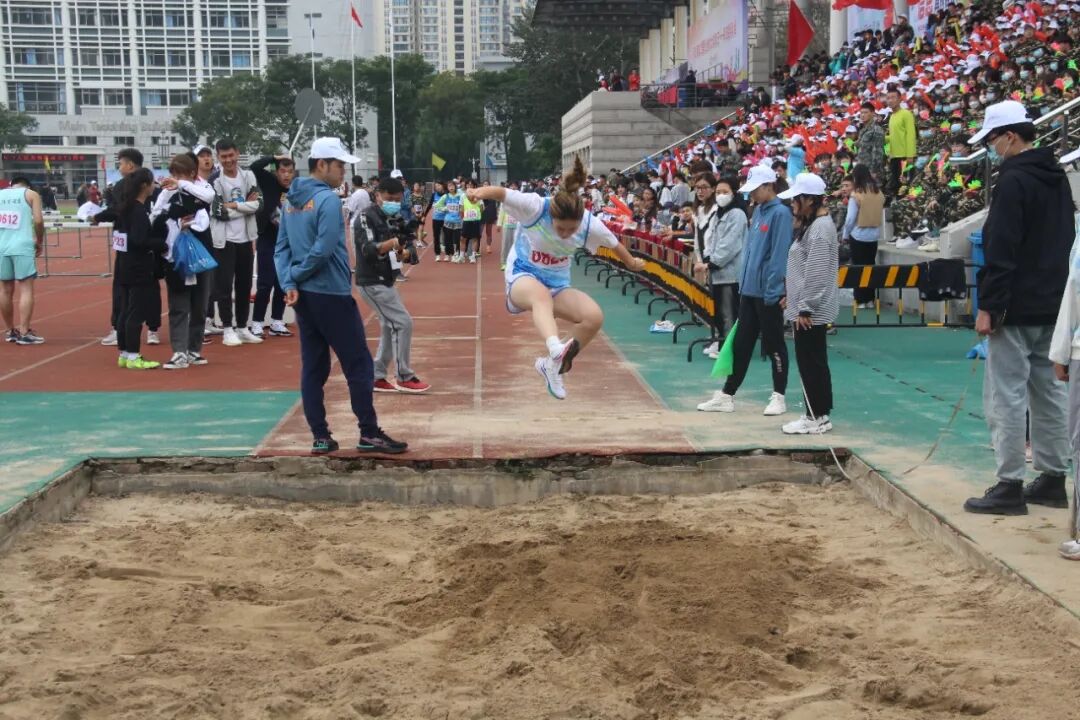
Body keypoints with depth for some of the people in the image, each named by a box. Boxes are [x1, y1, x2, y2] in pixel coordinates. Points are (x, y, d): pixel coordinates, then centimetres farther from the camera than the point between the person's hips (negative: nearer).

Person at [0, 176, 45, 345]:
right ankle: (24, 333, -9)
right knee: (26, 289, -3)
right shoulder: (31, 194, 6)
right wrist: (39, 242, 7)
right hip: (22, 245, -4)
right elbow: (38, 220, -6)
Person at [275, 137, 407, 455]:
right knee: (358, 365, 1)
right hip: (332, 295, -8)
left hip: (303, 296, 8)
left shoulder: (290, 200, 11)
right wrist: (296, 275, -7)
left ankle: (320, 437, 11)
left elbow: (281, 247, 7)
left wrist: (288, 283, -4)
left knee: (313, 367, 9)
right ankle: (369, 433, 6)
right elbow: (324, 250, -20)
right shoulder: (328, 199, -14)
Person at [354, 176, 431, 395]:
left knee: (391, 327, 13)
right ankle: (404, 378, -4)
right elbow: (368, 250, -27)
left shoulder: (388, 219, 13)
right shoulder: (366, 218, -15)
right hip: (372, 282, -10)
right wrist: (392, 242, -44)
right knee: (403, 323, -12)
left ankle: (377, 378, 20)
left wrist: (402, 253, -5)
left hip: (384, 280, 10)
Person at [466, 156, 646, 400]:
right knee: (541, 293, -41)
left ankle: (553, 363, -1)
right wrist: (482, 191, -52)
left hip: (558, 286, 4)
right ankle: (555, 348, -71)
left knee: (594, 316, -21)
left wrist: (631, 263, 24)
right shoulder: (535, 207, -22)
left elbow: (614, 243, 5)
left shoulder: (590, 225, -14)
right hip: (523, 278, -4)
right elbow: (502, 193, -29)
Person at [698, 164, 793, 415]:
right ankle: (727, 395, 18)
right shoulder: (758, 211, 12)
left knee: (774, 345, 4)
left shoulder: (780, 213, -14)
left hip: (768, 293, -8)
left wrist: (772, 290, -19)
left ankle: (779, 397, 14)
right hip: (749, 290, 8)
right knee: (741, 344, 12)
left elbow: (779, 255, -18)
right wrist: (744, 281, 15)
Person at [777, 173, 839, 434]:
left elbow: (817, 273, -22)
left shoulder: (821, 228, -17)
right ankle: (819, 414, 21)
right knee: (813, 362, 14)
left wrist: (805, 308, -21)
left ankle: (817, 418, 3)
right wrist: (791, 296, 22)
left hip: (812, 311, -10)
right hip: (804, 307, 10)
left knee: (811, 362, -4)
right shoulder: (812, 225, 15)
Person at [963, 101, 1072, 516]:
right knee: (1047, 390, 14)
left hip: (1017, 309, -10)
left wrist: (988, 306, -17)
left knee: (1006, 395, -6)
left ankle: (1009, 486, -4)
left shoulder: (1014, 180, -15)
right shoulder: (1057, 176, 14)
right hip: (1051, 306, 10)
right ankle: (1052, 478, 21)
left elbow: (1001, 252, -20)